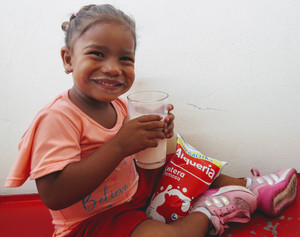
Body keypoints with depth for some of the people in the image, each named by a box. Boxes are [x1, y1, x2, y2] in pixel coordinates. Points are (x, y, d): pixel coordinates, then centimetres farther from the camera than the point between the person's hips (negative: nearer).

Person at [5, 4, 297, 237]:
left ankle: (253, 187, 19)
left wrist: (155, 134, -7)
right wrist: (120, 146, -36)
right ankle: (206, 213, -3)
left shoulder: (116, 105, -1)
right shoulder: (57, 118, -26)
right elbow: (54, 196, -34)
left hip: (132, 187, 9)